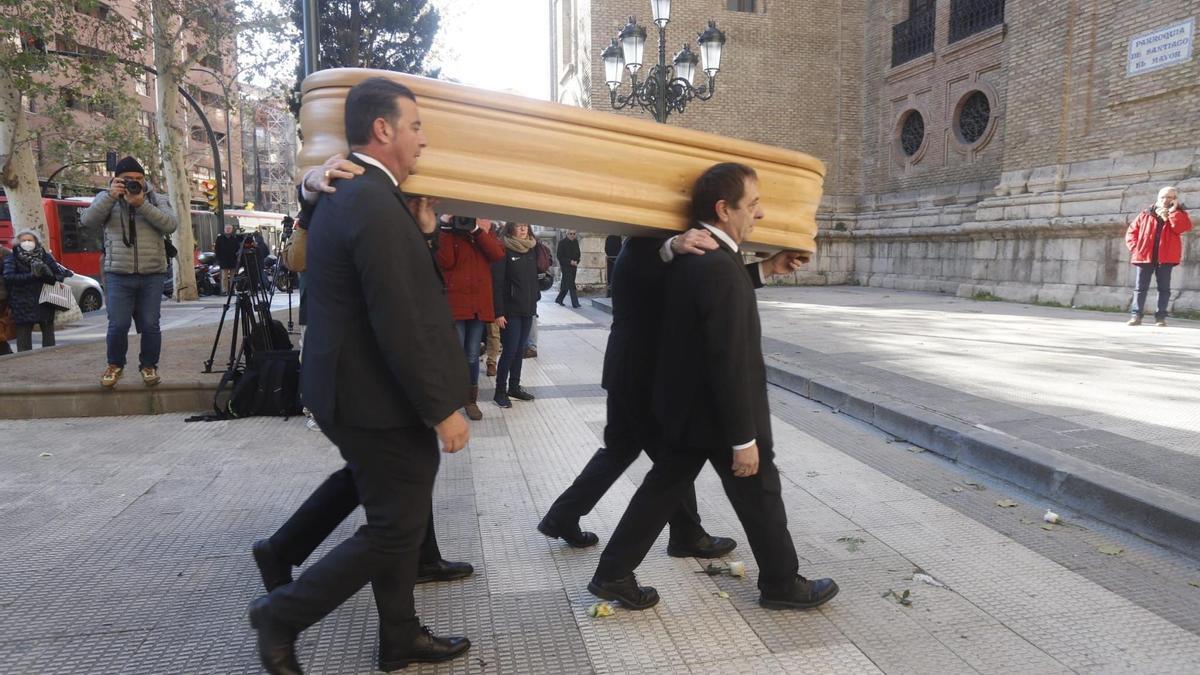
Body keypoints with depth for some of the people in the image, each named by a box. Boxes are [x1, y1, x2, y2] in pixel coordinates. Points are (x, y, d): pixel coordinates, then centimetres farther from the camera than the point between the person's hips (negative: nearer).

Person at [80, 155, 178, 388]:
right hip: (118, 275, 0)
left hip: (152, 275, 0)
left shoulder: (157, 199, 8)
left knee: (150, 325, 2)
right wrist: (111, 196, -13)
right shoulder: (106, 198, 10)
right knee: (118, 325, -2)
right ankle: (115, 365, 19)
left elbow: (171, 224, -8)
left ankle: (149, 366, 20)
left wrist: (142, 204, -16)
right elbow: (87, 220, -5)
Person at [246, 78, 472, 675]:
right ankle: (282, 613, 19)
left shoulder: (344, 194, 11)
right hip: (378, 399, -10)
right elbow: (398, 323, -25)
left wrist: (419, 234, 8)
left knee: (398, 521, 19)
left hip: (360, 389, 10)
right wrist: (442, 408, -19)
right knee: (397, 528, 5)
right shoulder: (374, 203, -21)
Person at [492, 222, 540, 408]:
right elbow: (498, 284, -12)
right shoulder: (505, 250, -10)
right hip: (511, 310, -5)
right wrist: (498, 312, -15)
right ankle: (500, 391, 8)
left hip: (528, 308, 5)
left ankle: (514, 387, 22)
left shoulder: (533, 248, 6)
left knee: (520, 349, 10)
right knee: (510, 350, -4)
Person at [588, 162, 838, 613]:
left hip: (684, 406, 9)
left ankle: (613, 574, 23)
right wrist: (744, 438, -21)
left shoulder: (690, 256, 4)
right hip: (717, 413, -9)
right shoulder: (720, 268, -26)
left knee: (664, 488, 16)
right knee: (761, 497, 11)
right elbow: (731, 362, -26)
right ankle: (782, 584, 31)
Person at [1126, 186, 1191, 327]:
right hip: (1144, 256, 0)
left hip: (1165, 257, 0)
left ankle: (1160, 316, 7)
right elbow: (1131, 231, 12)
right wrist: (1135, 247, -2)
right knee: (1140, 287, -1)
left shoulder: (1178, 215, 9)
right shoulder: (1145, 215, 10)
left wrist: (1173, 211, -11)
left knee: (1164, 288, 3)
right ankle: (1136, 315, 0)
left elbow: (1183, 227, -12)